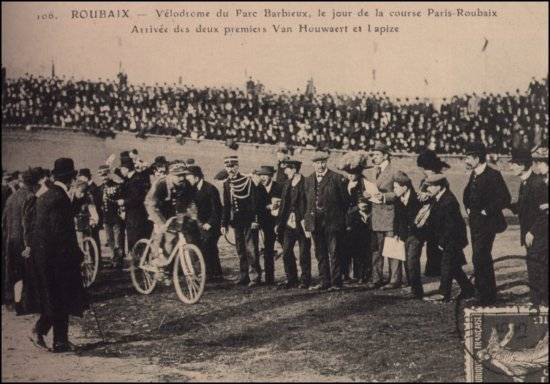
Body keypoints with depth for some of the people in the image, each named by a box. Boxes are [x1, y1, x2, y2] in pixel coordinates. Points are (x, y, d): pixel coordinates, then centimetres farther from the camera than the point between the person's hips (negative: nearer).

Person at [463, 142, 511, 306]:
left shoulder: (493, 175, -16)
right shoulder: (474, 175, 11)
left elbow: (505, 199, -22)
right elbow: (467, 194, 29)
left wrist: (487, 211, -17)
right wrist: (468, 208, 14)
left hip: (487, 223, -9)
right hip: (475, 223, 9)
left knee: (479, 260, -12)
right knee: (484, 260, 15)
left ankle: (485, 298, -4)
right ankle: (490, 296, 26)